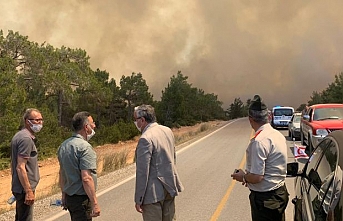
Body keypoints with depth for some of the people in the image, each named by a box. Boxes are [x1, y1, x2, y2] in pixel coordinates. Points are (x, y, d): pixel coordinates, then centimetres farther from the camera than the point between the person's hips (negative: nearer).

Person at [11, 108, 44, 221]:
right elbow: (20, 167, -24)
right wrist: (29, 191, -22)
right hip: (24, 189, -10)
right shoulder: (26, 139, -19)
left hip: (18, 187, 10)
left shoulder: (19, 135, 12)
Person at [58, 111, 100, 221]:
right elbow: (86, 178, -25)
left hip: (69, 198, 9)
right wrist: (95, 203, -22)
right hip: (82, 199, -9)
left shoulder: (64, 145, 9)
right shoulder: (84, 147, -19)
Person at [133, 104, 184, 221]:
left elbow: (142, 172, -21)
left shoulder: (145, 139, -21)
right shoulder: (168, 130, 4)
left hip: (154, 191, -8)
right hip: (170, 186, 8)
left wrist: (138, 200, -15)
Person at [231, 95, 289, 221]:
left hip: (264, 198, -9)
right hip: (280, 193, 9)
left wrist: (243, 177, -6)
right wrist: (248, 177, 15)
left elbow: (257, 177, -26)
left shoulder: (259, 141, -25)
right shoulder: (278, 135, 3)